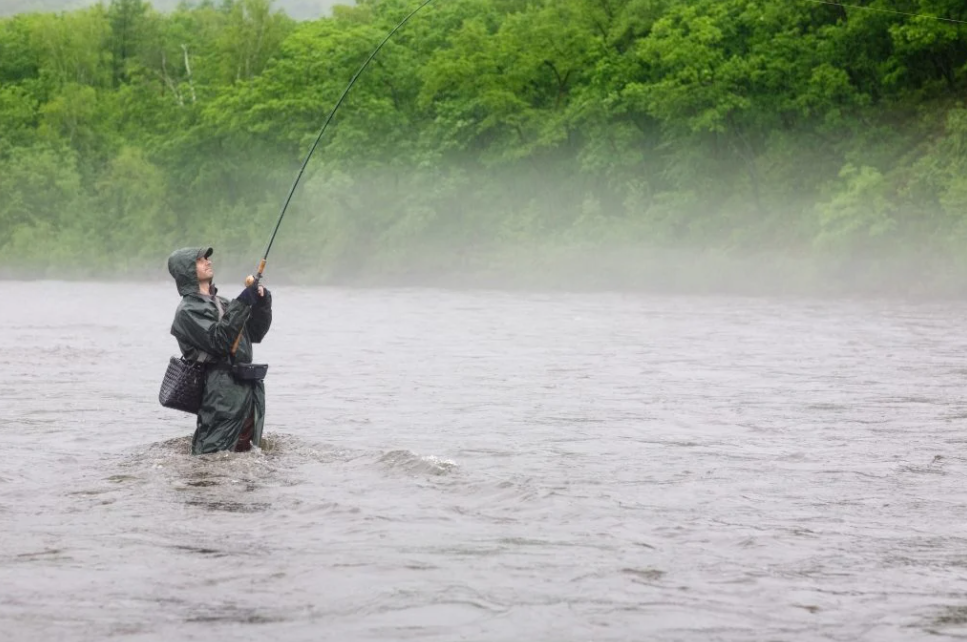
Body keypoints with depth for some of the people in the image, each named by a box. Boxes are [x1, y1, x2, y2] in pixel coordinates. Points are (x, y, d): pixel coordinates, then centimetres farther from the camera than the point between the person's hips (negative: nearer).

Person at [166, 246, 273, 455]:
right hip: (222, 397, -8)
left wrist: (262, 305, 4)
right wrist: (241, 304, -21)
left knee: (243, 453, 12)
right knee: (212, 454, -12)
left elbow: (255, 334, 21)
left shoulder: (221, 303, 22)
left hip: (245, 390, 8)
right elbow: (217, 340, -19)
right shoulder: (188, 310, -6)